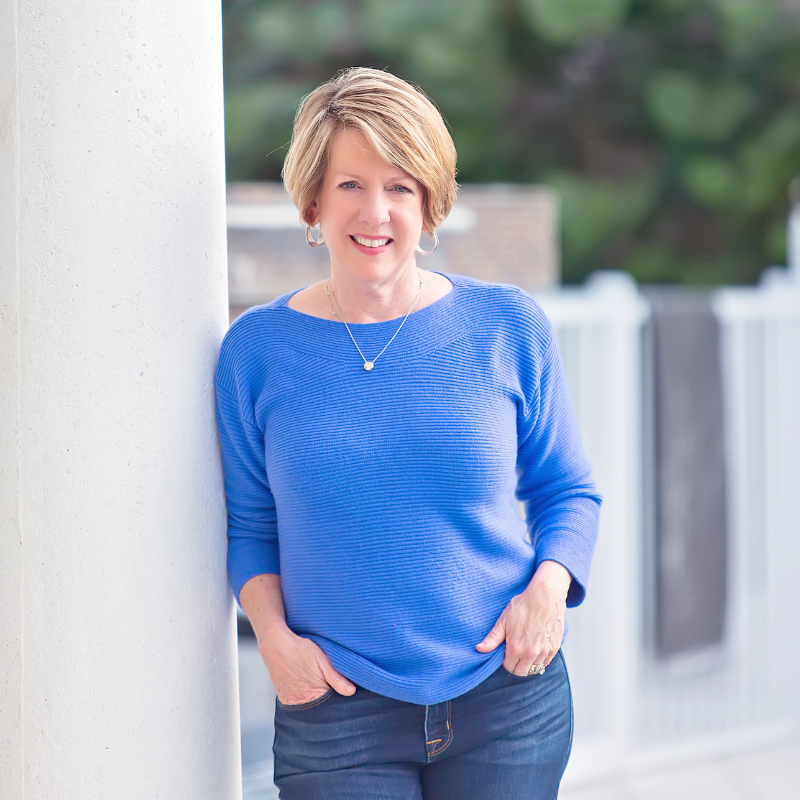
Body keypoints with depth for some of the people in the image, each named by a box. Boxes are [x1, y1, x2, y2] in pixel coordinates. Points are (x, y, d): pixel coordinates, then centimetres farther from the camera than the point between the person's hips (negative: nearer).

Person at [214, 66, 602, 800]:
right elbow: (250, 524, 9)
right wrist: (272, 633, -8)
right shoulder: (258, 348, 0)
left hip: (507, 696, 1)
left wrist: (550, 585, -10)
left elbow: (568, 491, 9)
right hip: (337, 711, 0)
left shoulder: (507, 327, 0)